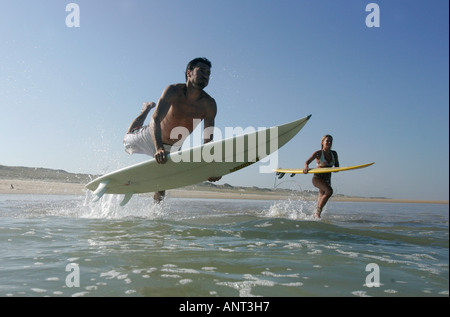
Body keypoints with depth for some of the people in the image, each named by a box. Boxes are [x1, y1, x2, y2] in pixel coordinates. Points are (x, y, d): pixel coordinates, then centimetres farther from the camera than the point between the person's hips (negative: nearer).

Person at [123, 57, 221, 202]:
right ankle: (147, 109, 44)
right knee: (127, 139, 27)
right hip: (151, 137, 0)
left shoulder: (209, 105, -24)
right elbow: (155, 120, -39)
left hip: (172, 148, 1)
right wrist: (158, 148, -57)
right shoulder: (173, 91, -30)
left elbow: (208, 139, -26)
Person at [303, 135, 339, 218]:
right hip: (317, 178, -6)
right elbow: (307, 162, -16)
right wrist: (306, 167, -39)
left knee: (321, 200, 11)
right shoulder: (318, 153, -8)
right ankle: (318, 211, -21)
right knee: (329, 191, -30)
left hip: (327, 180, 6)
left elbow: (337, 166, 14)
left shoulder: (334, 154, 8)